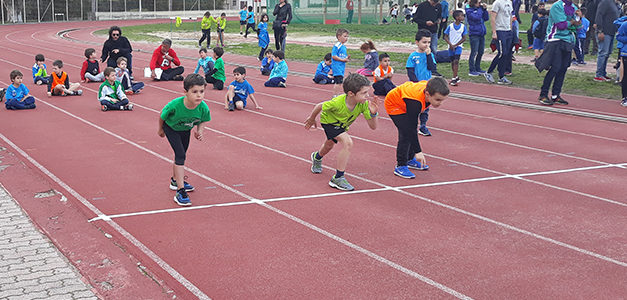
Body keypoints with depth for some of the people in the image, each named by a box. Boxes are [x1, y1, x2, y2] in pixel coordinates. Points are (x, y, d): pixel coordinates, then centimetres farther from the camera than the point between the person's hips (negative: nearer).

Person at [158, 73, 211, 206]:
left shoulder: (203, 108, -33)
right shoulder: (174, 105, -41)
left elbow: (201, 122, -9)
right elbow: (162, 115, -18)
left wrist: (199, 131, -28)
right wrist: (160, 129, -1)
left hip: (186, 130, 5)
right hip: (171, 127, -4)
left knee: (181, 155, 21)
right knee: (180, 155, -17)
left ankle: (175, 180, 46)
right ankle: (180, 191, -16)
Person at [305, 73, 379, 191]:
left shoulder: (364, 104, -33)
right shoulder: (338, 102, -43)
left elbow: (373, 127, -29)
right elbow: (319, 106, -23)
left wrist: (373, 113, -48)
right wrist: (311, 119, -5)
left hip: (342, 124, 6)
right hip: (328, 120, -6)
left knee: (330, 144, 33)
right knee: (348, 142, -29)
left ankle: (317, 157, 68)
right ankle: (338, 178, -18)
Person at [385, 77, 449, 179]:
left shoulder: (429, 88, -24)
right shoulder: (415, 102, -43)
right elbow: (411, 128, -38)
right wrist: (418, 151, -37)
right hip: (394, 104, -8)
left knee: (411, 132, 11)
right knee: (406, 133, -18)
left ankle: (410, 160, 28)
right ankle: (400, 166, -11)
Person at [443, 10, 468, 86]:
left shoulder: (463, 26, -3)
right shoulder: (450, 26, -6)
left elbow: (464, 38, -2)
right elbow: (445, 37, -1)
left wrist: (455, 45, -9)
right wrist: (450, 44, -13)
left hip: (458, 46, -1)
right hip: (451, 47, 1)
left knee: (456, 61, -15)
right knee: (452, 62, 9)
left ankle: (454, 78, -17)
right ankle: (456, 77, 25)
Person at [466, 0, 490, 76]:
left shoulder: (480, 9, 12)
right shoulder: (469, 10, -7)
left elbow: (486, 18, 10)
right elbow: (476, 17, -22)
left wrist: (485, 9, 0)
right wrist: (480, 9, -12)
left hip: (481, 34, 7)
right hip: (474, 34, -7)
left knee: (480, 52, 12)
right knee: (474, 52, -6)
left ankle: (478, 68, 23)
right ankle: (471, 71, -2)